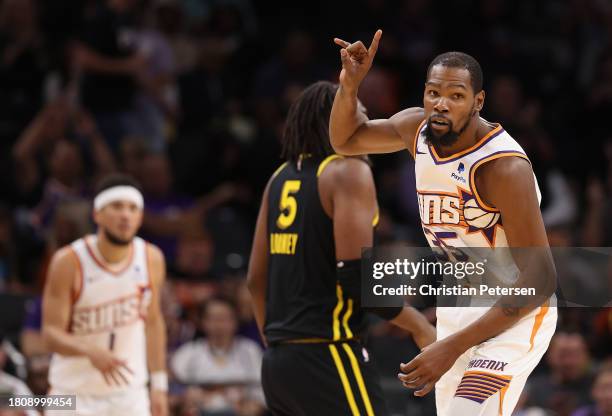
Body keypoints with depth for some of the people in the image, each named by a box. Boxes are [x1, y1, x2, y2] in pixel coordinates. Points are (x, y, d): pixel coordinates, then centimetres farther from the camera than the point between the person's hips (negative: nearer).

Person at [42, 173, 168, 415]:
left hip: (129, 392, 3)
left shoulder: (151, 259, -3)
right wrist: (91, 351, -36)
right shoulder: (69, 262, -15)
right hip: (75, 393, -3)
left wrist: (159, 384, 8)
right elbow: (51, 332, -16)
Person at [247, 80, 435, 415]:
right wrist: (418, 326, -7)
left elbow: (256, 279, 16)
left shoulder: (281, 178, 14)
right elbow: (356, 274, -17)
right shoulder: (349, 172, -8)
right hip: (327, 359, -8)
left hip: (277, 362, 8)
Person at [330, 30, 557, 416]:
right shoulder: (417, 127, -5)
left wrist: (454, 346, -33)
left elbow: (540, 279, -28)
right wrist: (349, 85, -8)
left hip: (514, 313, -8)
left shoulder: (504, 166, -27)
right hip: (456, 309, 8)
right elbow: (345, 140, 15)